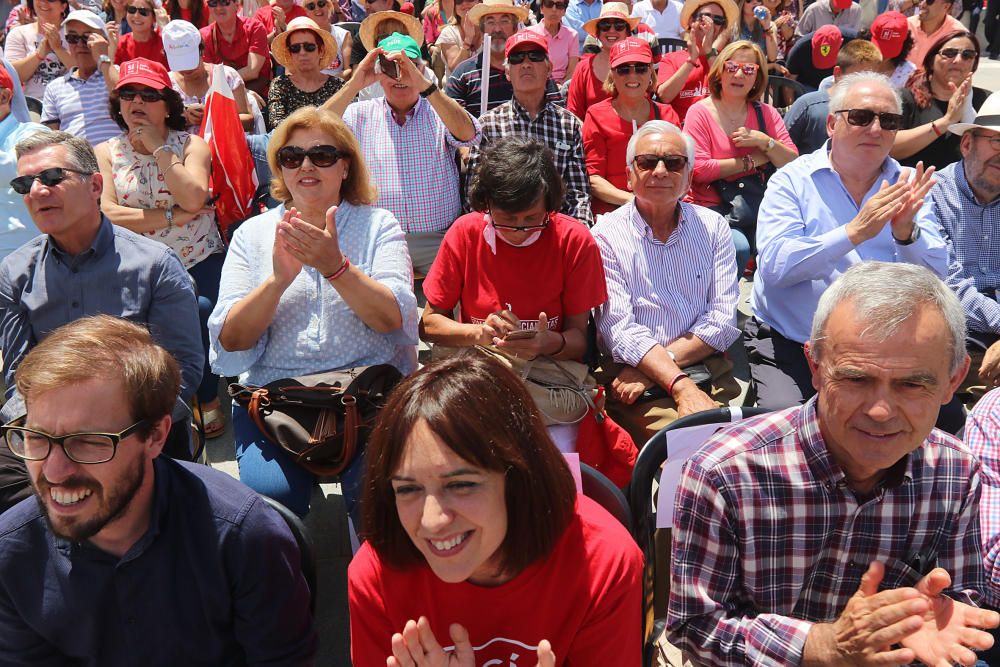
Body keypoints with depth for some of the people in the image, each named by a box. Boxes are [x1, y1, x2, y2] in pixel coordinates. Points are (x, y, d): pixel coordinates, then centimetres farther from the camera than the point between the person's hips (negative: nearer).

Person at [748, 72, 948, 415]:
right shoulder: (792, 181, -3)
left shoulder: (905, 186, 7)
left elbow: (936, 274, -1)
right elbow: (773, 266, -18)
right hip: (789, 344, -3)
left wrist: (906, 232, -21)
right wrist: (855, 231, -25)